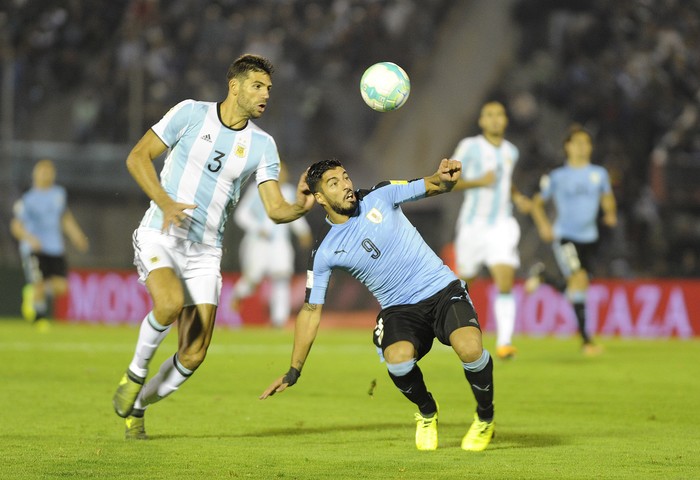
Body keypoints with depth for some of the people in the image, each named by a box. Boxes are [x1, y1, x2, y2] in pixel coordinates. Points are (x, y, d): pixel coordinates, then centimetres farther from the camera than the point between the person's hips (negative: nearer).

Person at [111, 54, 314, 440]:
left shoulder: (262, 145, 4)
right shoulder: (191, 113, -4)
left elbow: (275, 209, -2)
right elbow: (137, 157, -3)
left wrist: (300, 206, -25)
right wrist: (165, 203, -17)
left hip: (205, 252, 3)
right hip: (159, 236, -3)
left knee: (193, 355, -5)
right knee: (171, 303, -33)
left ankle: (137, 408, 20)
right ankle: (136, 373, -5)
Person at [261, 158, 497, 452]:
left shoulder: (380, 196, -1)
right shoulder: (324, 252, -1)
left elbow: (432, 186, 0)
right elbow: (311, 310, 3)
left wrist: (444, 178, -27)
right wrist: (294, 371, 1)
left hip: (442, 289, -1)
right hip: (399, 309, 1)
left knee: (469, 348, -29)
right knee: (398, 358, -33)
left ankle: (485, 420, 3)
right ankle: (427, 413, 3)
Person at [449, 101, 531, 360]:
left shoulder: (511, 151, 9)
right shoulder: (469, 146, -7)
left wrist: (517, 197, 8)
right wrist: (478, 182, -23)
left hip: (502, 225, 2)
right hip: (473, 224, -2)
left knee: (505, 283, -15)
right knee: (464, 280, 11)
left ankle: (504, 343, -18)